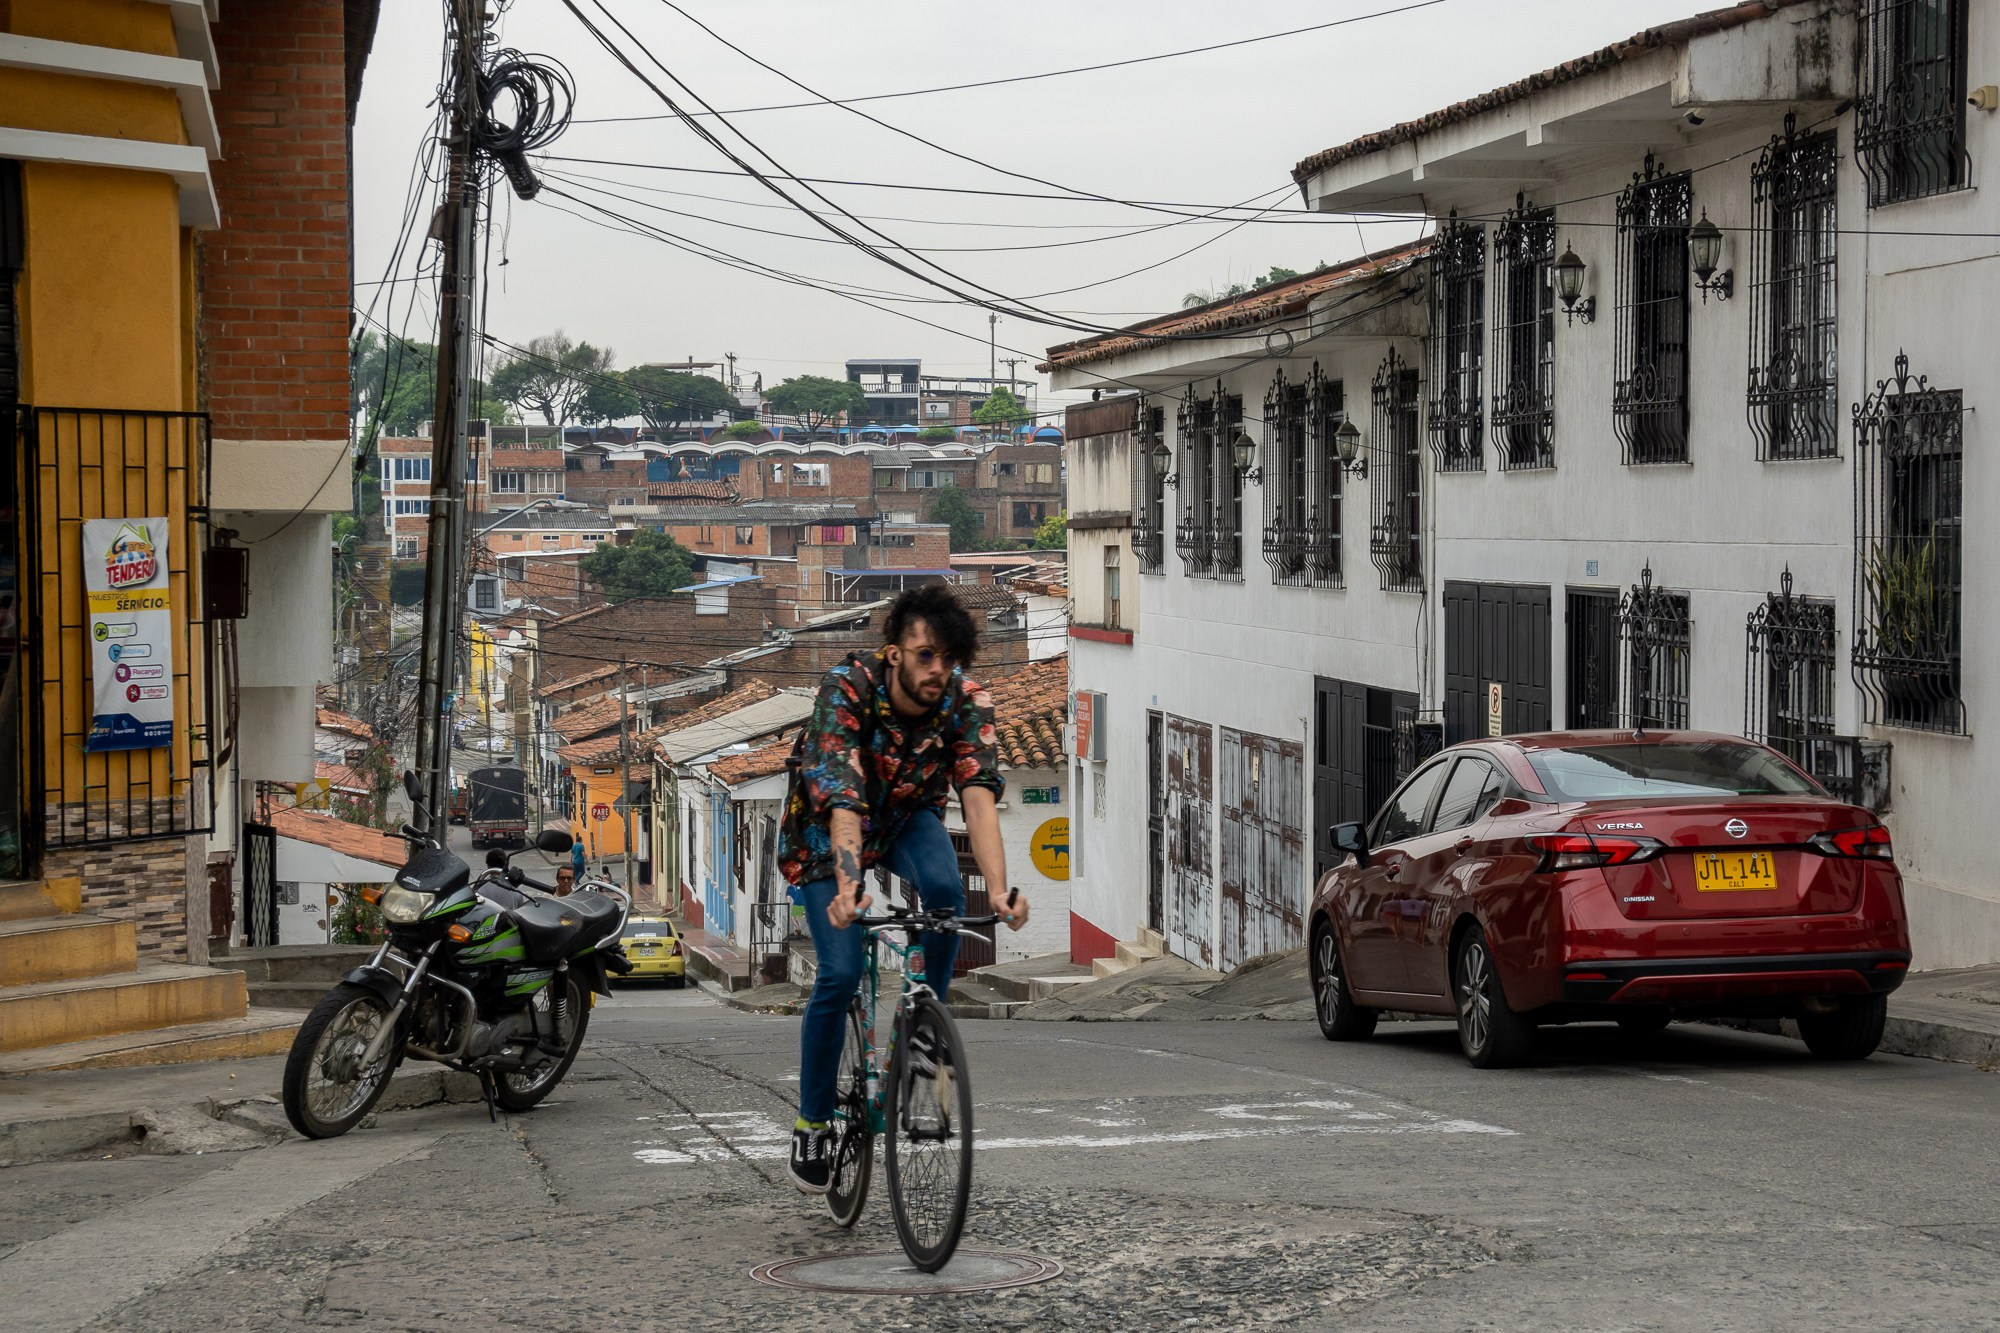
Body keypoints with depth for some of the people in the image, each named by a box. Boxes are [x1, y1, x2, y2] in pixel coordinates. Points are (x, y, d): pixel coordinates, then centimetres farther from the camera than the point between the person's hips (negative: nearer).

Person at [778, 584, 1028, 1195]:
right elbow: (842, 801, -43)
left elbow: (979, 796, -36)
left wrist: (999, 891, -51)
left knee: (945, 888, -31)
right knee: (840, 975, -15)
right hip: (829, 826, -2)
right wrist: (847, 888, -59)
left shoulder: (967, 700, -25)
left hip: (908, 817, 2)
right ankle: (813, 1122, 4)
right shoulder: (847, 690, -34)